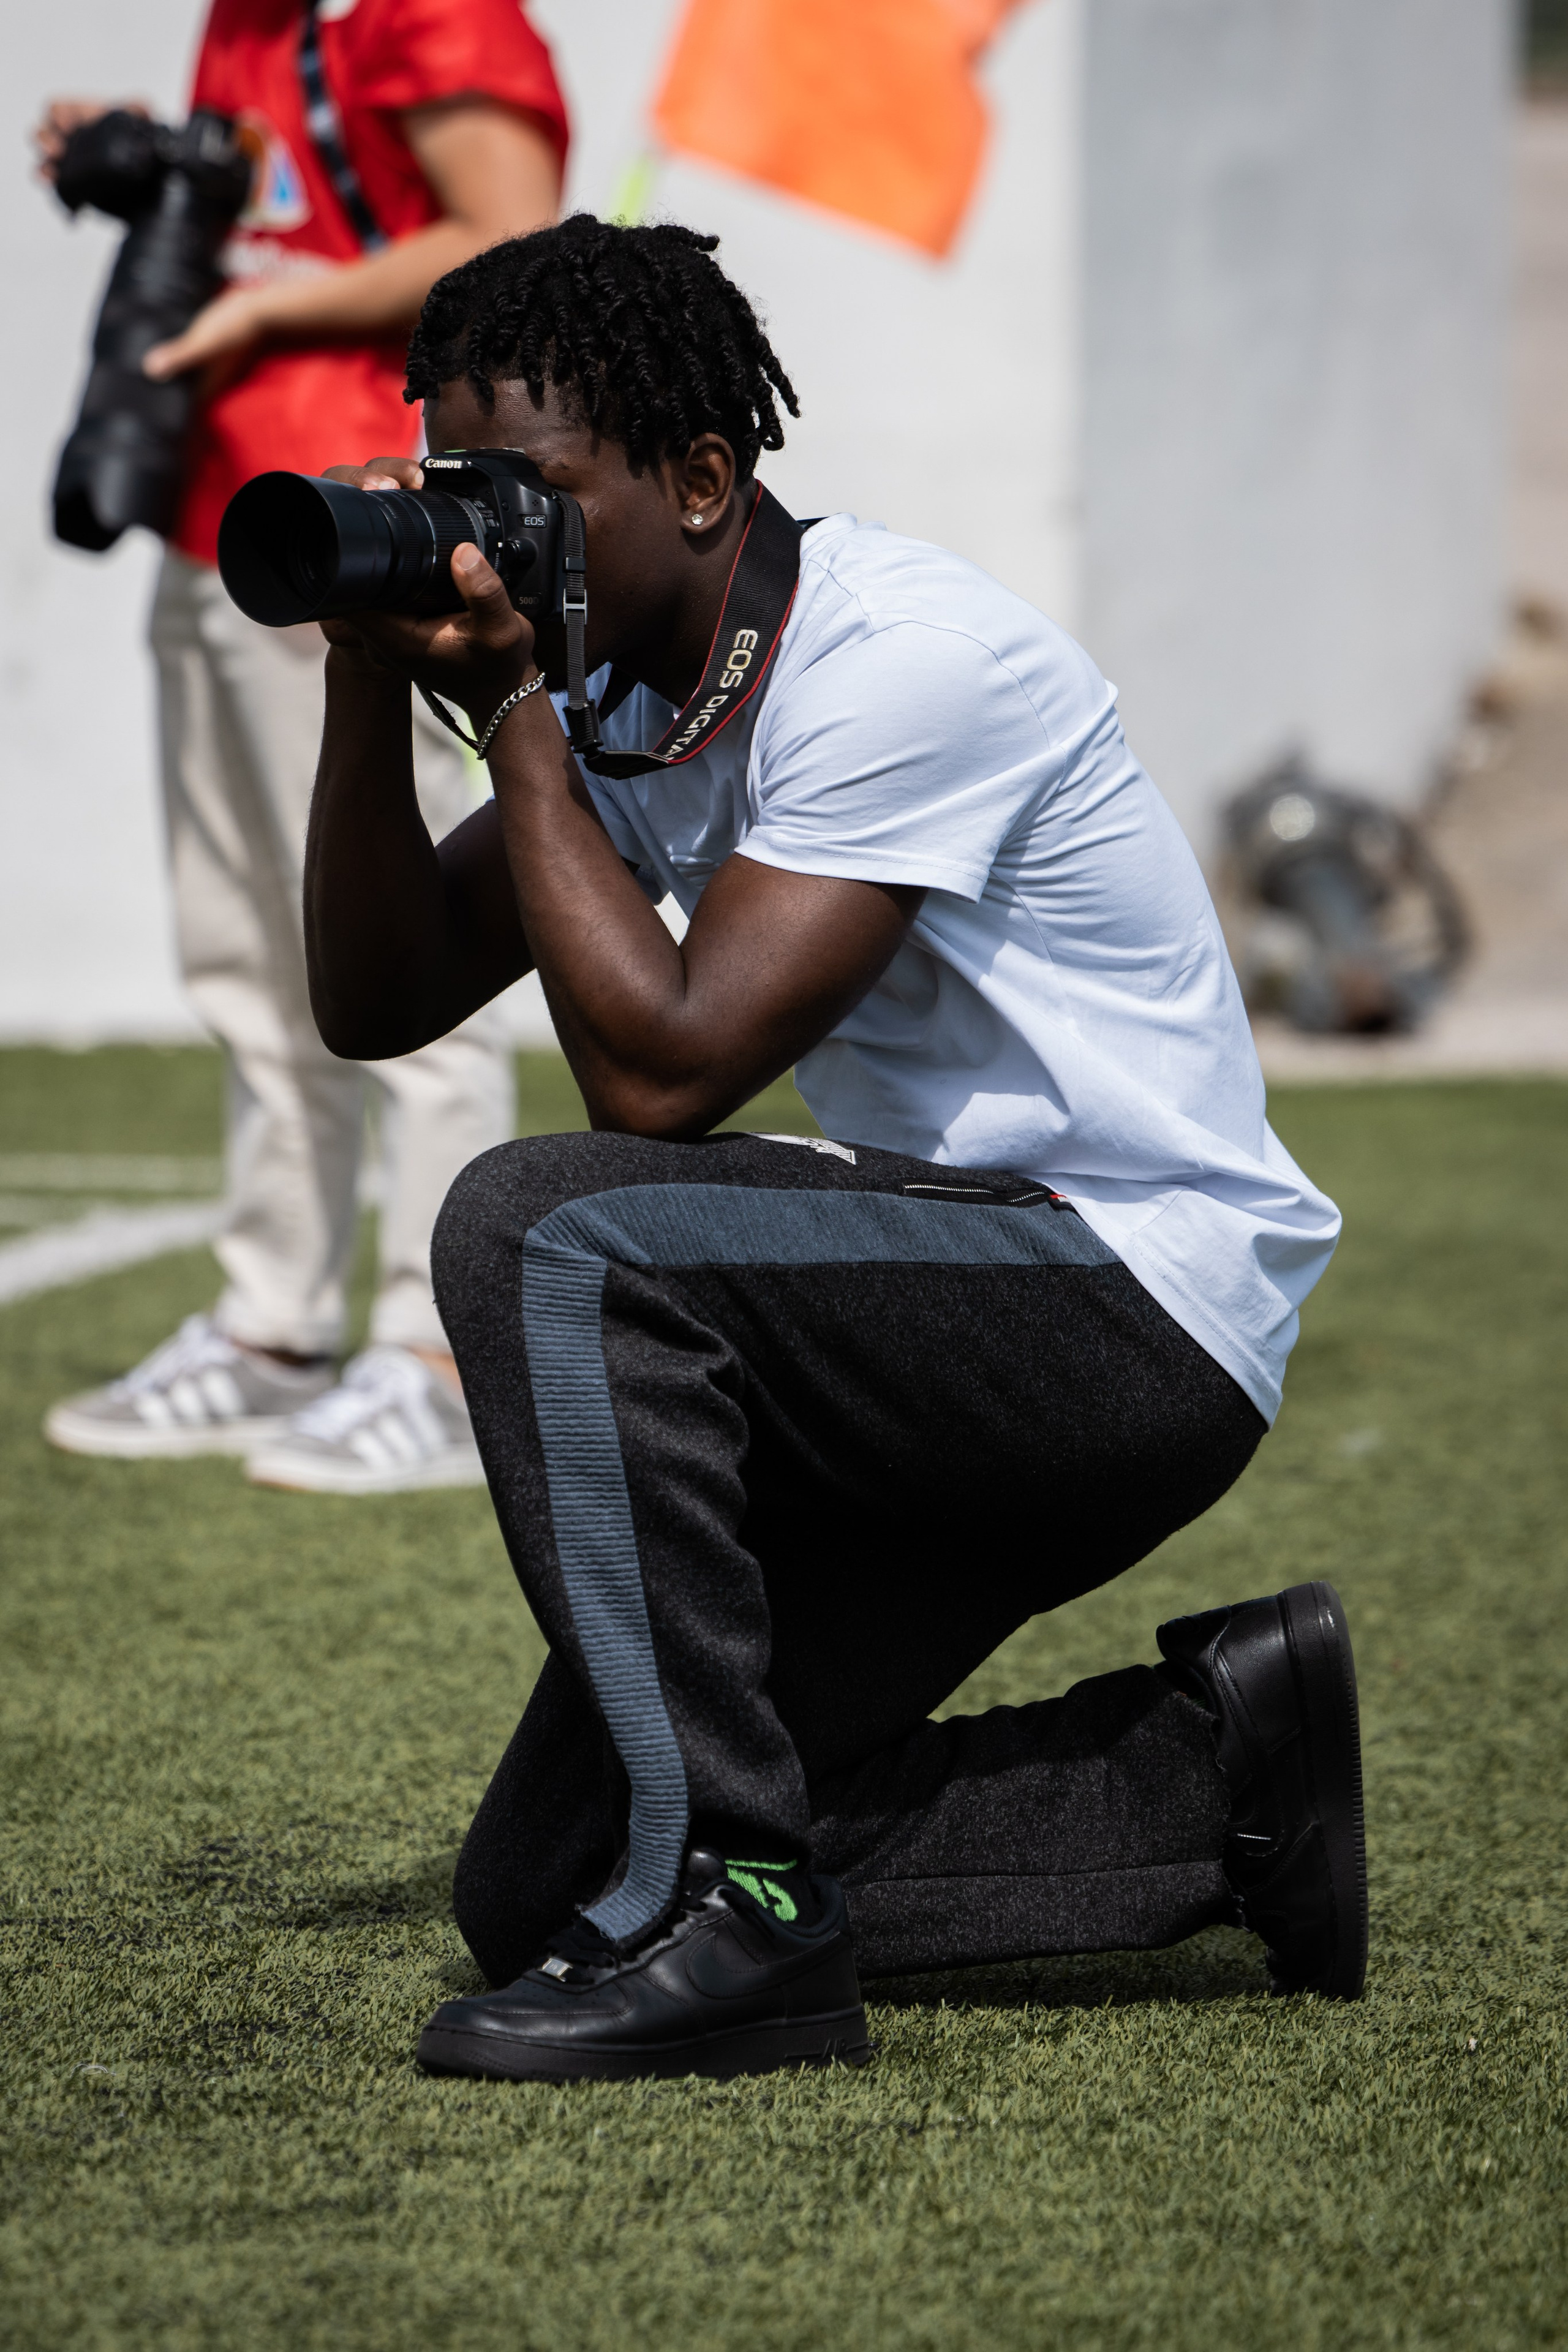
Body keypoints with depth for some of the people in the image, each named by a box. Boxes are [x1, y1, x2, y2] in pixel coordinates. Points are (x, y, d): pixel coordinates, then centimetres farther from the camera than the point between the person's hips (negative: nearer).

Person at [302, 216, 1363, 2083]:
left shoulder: (903, 660, -21)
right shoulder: (634, 692, 7)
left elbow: (660, 1072, -26)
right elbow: (375, 1005, 7)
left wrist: (511, 707, -20)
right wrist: (375, 674, -6)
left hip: (1148, 1311, -9)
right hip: (959, 1326, 9)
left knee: (541, 1230, -30)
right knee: (536, 1891, 2)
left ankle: (726, 1921, -24)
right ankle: (1207, 1780, 11)